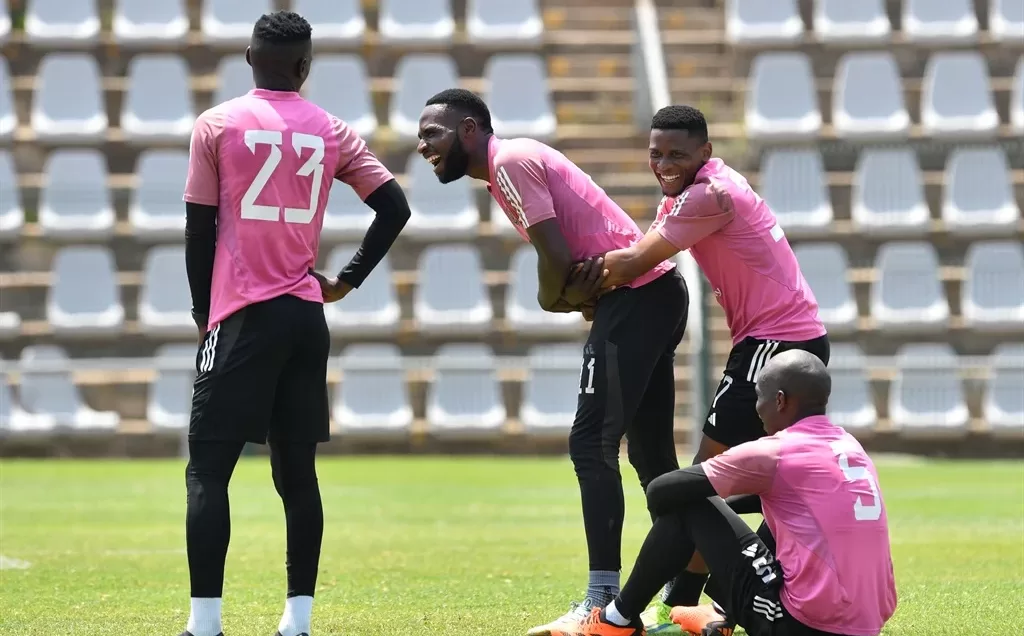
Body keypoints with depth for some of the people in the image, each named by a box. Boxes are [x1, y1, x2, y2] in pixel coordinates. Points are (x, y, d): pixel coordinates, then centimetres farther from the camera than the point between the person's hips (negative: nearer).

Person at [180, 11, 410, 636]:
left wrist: (203, 314, 11)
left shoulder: (217, 126, -2)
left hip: (243, 315, -4)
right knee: (298, 471, 9)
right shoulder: (333, 132, 7)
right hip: (307, 316, 4)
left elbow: (199, 230, 0)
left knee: (208, 469, -2)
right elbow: (395, 209, 4)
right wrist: (345, 281, 12)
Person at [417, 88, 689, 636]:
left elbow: (556, 257, -17)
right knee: (651, 455, 14)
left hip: (634, 297, -10)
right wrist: (578, 297, -7)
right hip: (655, 295, 10)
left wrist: (552, 299, 2)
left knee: (591, 443, -11)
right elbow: (567, 251, 12)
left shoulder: (511, 161, -11)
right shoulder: (514, 161, 19)